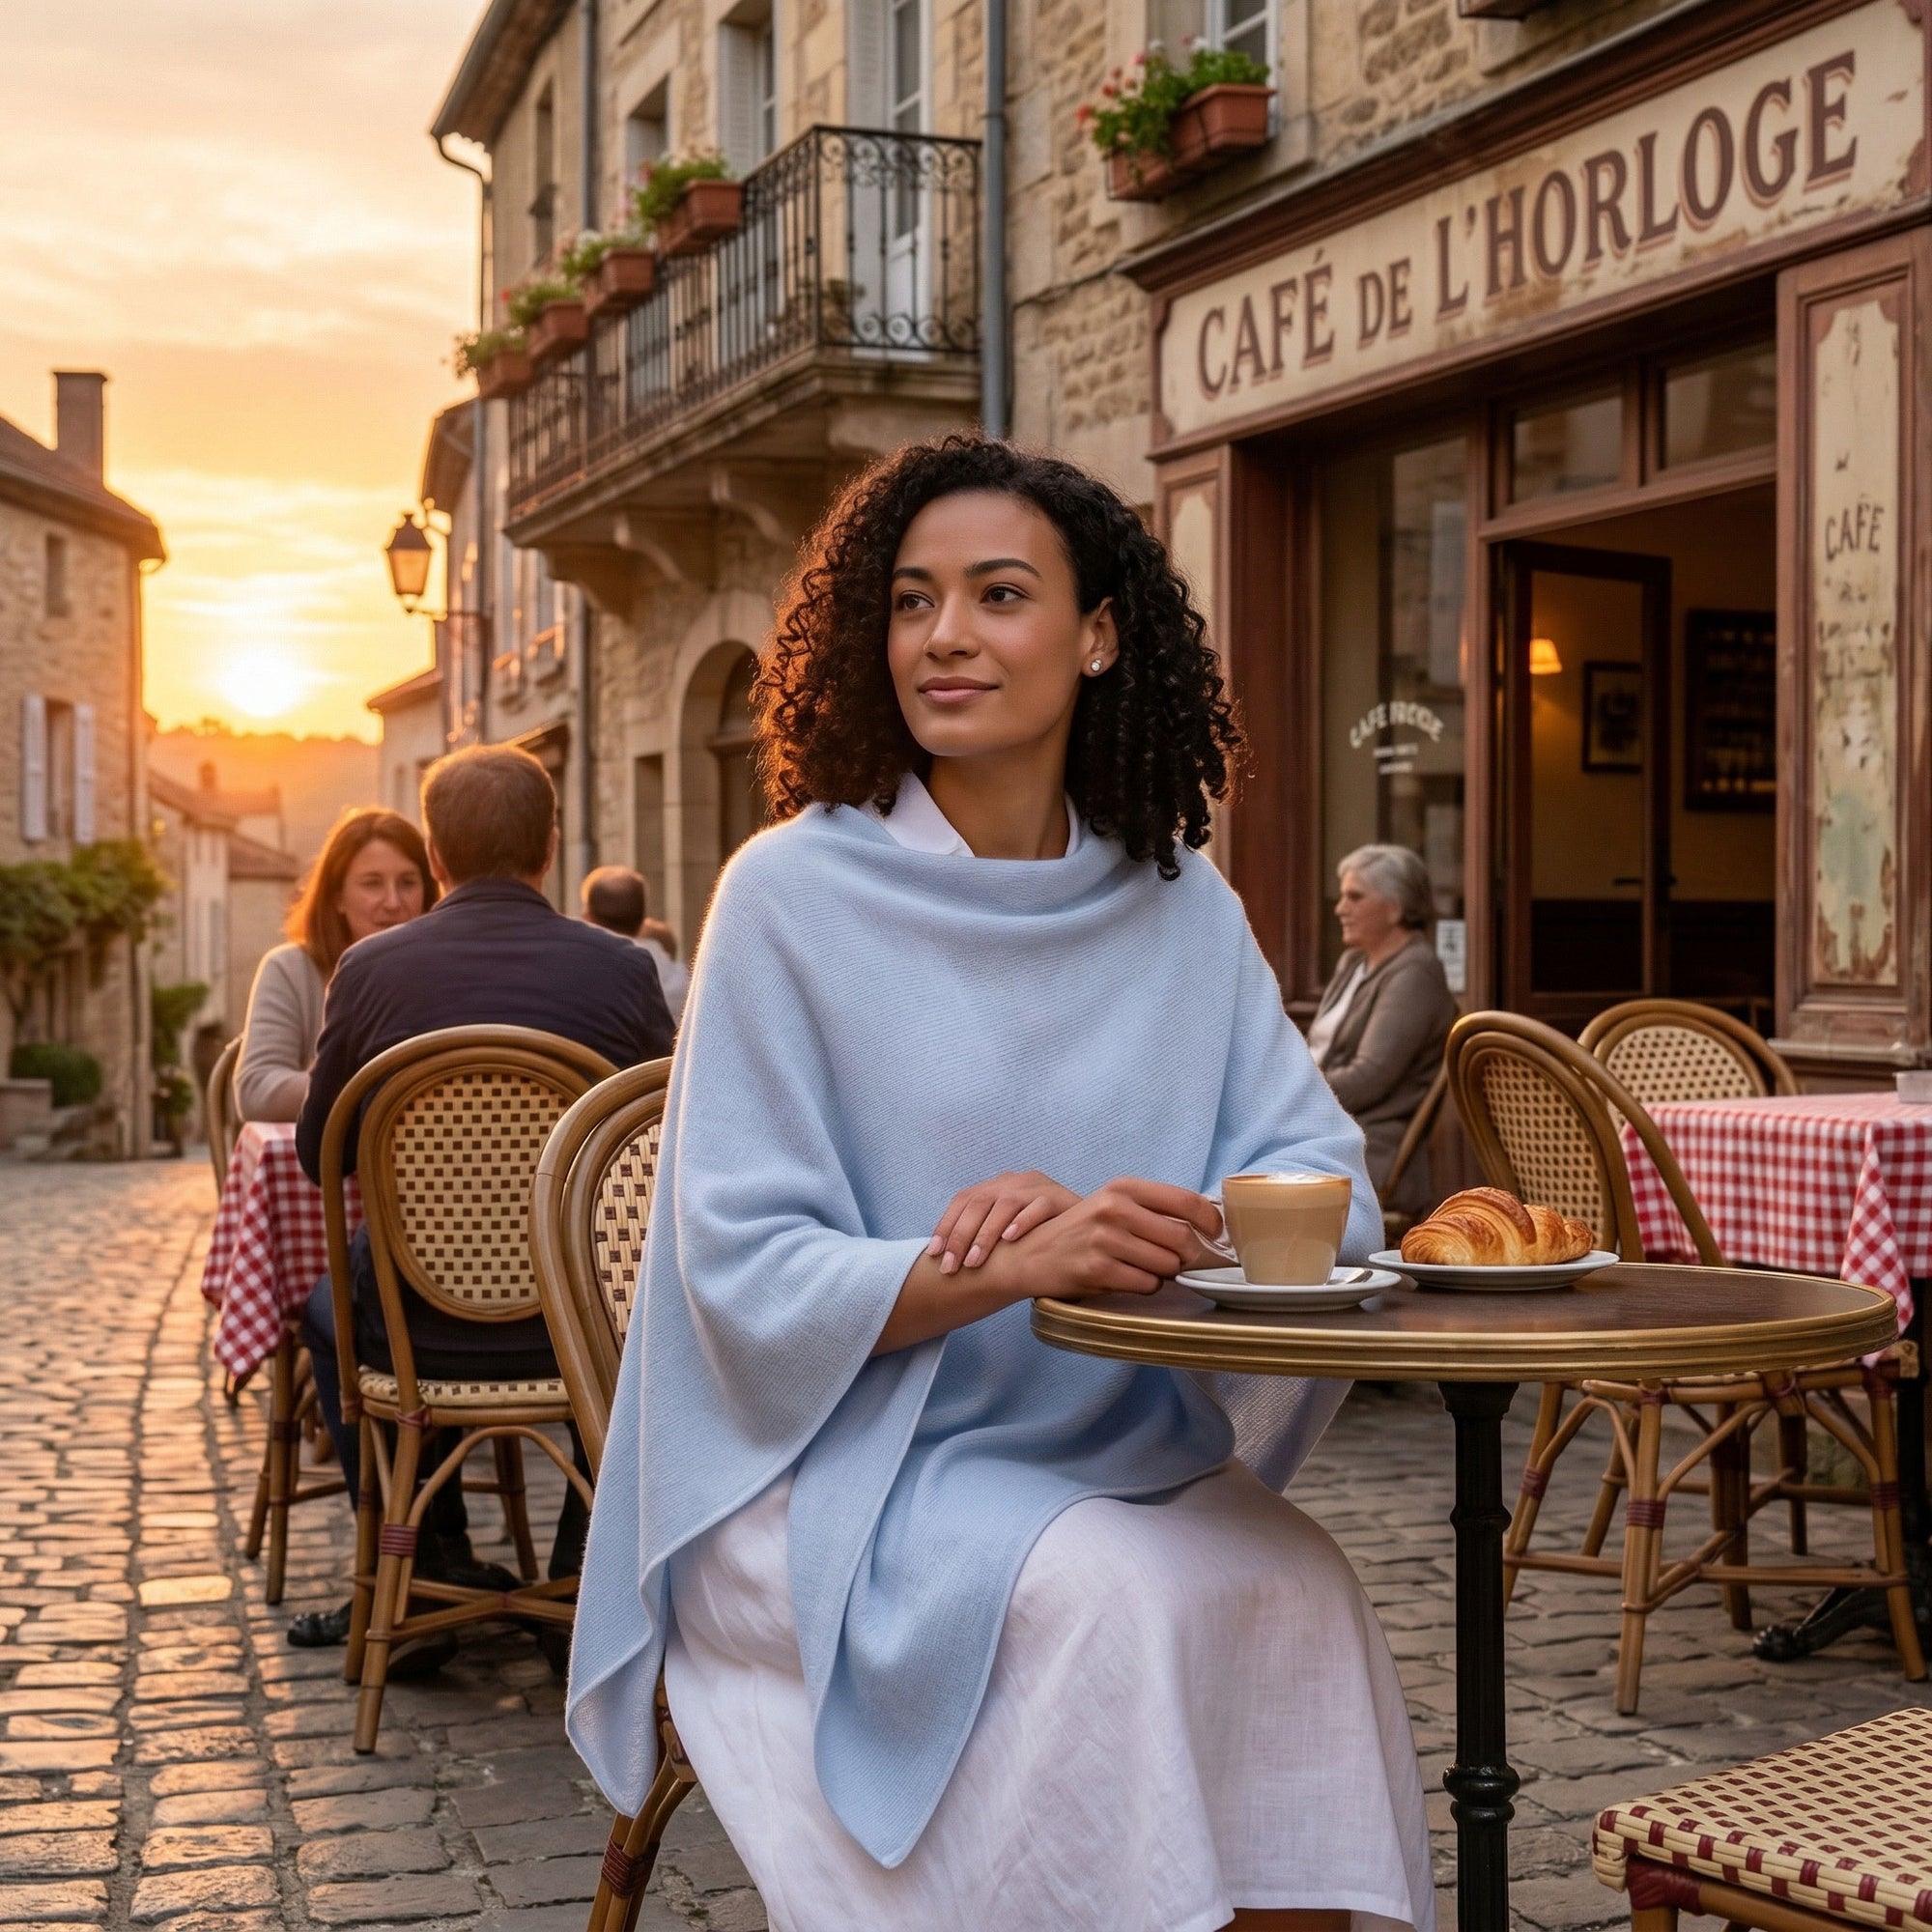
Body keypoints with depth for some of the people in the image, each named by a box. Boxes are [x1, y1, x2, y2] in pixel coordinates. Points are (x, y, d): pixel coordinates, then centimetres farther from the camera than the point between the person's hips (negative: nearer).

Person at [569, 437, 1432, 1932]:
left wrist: (1101, 1220, -19)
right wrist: (1010, 1269, -27)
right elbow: (745, 1276, -10)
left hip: (1121, 1459, 4)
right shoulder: (793, 894, -6)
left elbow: (1325, 1186, 1)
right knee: (1101, 1599, -30)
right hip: (837, 1484, -3)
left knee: (1296, 1589, -24)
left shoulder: (1183, 911, 6)